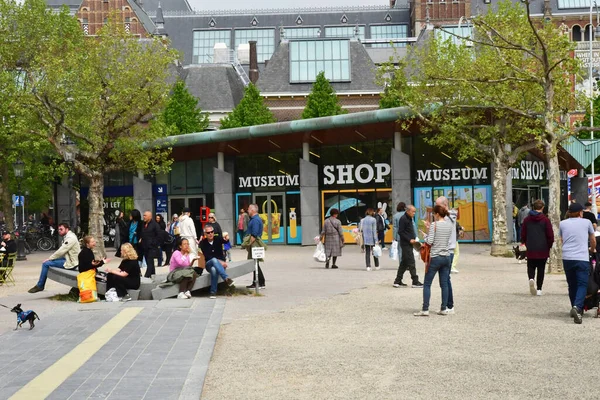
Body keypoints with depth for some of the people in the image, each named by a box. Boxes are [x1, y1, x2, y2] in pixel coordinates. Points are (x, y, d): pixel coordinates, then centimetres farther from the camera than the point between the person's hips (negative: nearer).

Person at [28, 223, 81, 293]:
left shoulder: (70, 238, -17)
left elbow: (61, 251, -20)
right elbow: (61, 251, 17)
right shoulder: (67, 237, 17)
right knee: (46, 263, 11)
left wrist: (49, 258, -11)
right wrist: (50, 258, 6)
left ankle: (39, 286, -2)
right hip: (67, 259, 10)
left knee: (46, 264, -13)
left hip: (70, 263, -10)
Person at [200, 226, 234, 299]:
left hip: (221, 263, 1)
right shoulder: (203, 243, -2)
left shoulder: (217, 239, 4)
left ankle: (213, 292, -34)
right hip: (209, 264, -1)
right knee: (214, 260, -38)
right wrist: (219, 261, -21)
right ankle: (226, 278, -51)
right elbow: (207, 256, -11)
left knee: (214, 269, -36)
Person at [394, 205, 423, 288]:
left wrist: (413, 239, 10)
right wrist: (409, 240, -19)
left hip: (409, 244, 10)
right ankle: (415, 282, -5)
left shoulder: (409, 219, 17)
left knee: (404, 263, 11)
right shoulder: (403, 219, -13)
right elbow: (400, 232, -17)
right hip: (405, 244, -10)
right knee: (411, 262, -8)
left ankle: (397, 281, 15)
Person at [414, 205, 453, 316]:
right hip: (446, 257, 5)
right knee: (444, 284, 10)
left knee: (427, 284, 1)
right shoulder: (450, 225, 6)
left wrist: (426, 236, 7)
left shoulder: (434, 225, -11)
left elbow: (430, 241, -15)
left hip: (435, 257, -5)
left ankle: (425, 309, -2)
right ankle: (444, 309, 11)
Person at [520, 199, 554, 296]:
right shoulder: (545, 220, -5)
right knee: (541, 269, 9)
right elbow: (550, 236, -6)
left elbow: (523, 235, 5)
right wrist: (549, 246, 9)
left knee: (531, 267, 10)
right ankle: (539, 289, 8)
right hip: (543, 250, -1)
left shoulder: (527, 220, 2)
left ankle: (531, 278, -21)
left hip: (531, 249, 1)